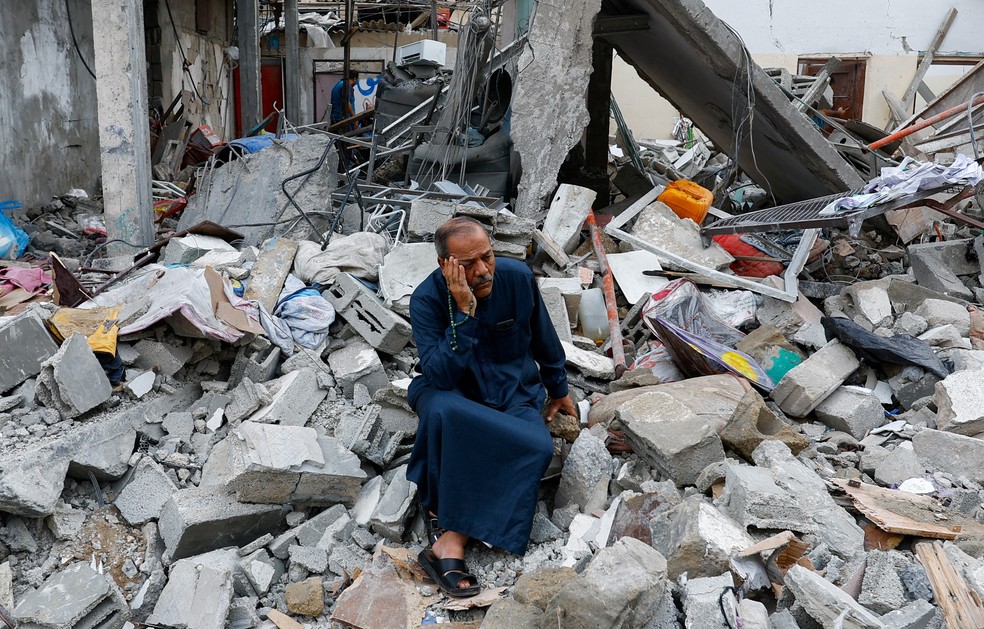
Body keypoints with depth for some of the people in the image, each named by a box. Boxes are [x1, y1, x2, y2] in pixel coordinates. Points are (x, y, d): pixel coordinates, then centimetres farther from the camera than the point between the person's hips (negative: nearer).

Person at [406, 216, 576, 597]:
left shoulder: (517, 277, -10)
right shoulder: (427, 299, -17)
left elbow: (544, 340, 8)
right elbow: (440, 376, -27)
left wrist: (559, 390, 19)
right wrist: (464, 313, -34)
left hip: (514, 395, 2)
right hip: (453, 394, -2)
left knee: (538, 447, -31)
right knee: (440, 408, -40)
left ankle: (449, 542, -30)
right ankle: (436, 504, -17)